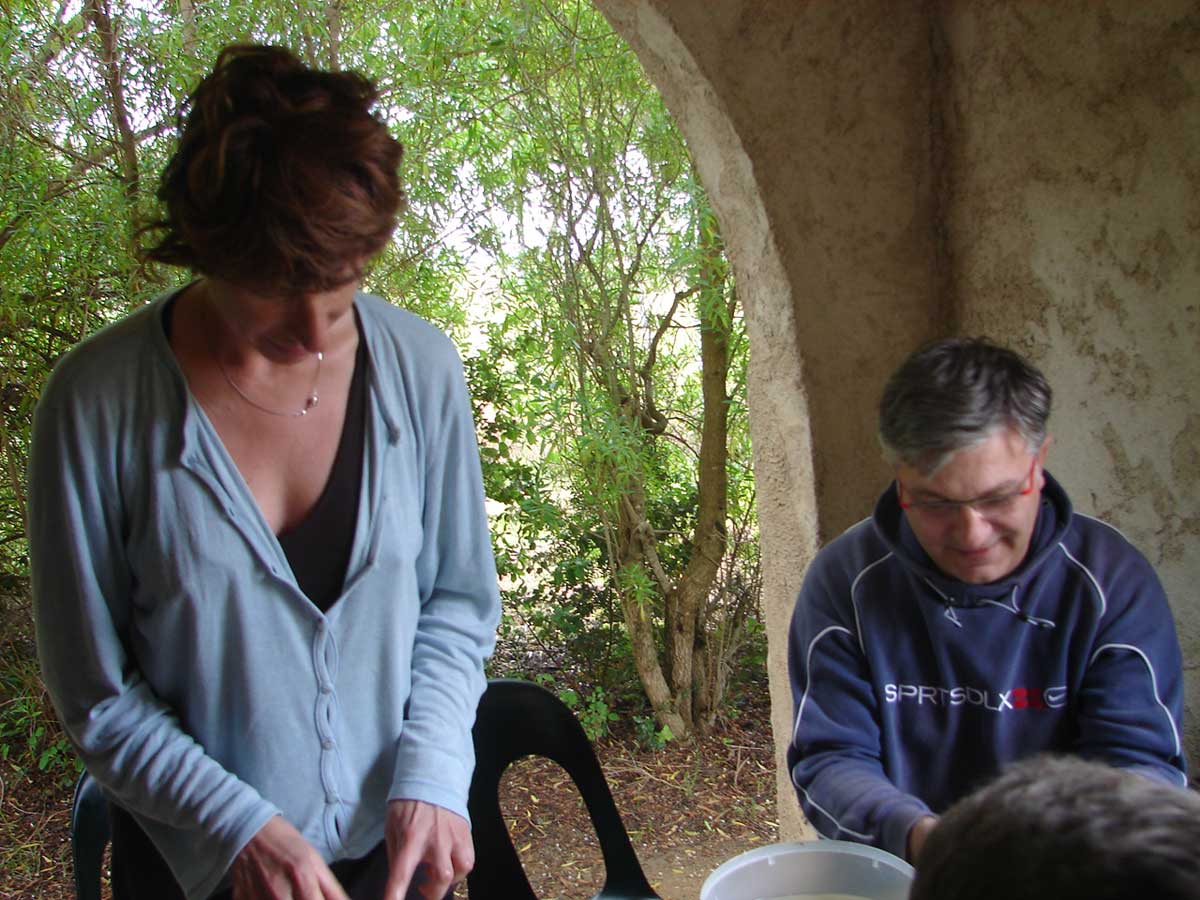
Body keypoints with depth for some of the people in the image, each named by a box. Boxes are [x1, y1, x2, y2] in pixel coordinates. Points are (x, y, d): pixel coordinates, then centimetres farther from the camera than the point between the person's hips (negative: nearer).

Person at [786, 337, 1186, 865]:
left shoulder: (1113, 581, -6)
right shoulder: (846, 580, -6)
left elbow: (1139, 761, -8)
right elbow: (827, 760, -6)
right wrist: (916, 834, -25)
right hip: (894, 878, 1)